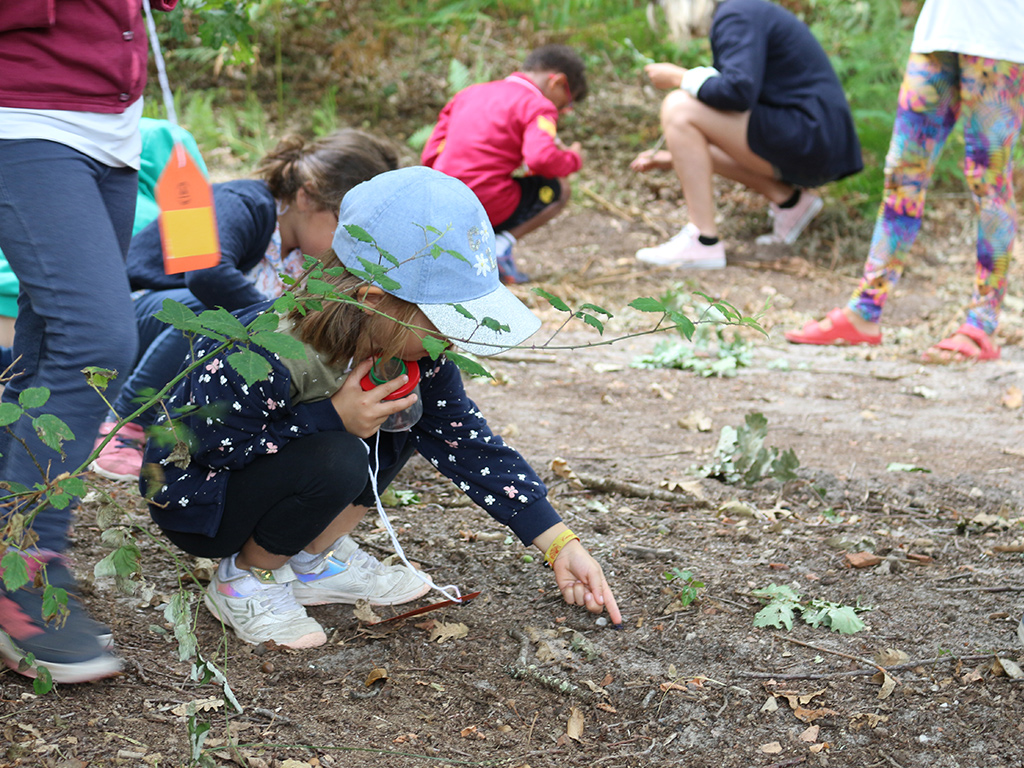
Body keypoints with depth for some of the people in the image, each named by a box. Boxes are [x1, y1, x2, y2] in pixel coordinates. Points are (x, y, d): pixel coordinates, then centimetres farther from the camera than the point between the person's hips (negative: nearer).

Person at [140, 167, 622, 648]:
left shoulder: (412, 348, -14)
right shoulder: (259, 359, -36)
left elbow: (466, 441, -7)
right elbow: (212, 446, -27)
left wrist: (560, 543, -12)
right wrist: (333, 419, -32)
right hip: (192, 497, -7)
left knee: (409, 407, -10)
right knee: (336, 462, -33)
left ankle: (314, 559, 1)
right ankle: (244, 580, -7)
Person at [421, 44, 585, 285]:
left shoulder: (469, 93, 18)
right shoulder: (538, 106, -3)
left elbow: (430, 156, 15)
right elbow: (542, 159, -21)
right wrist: (573, 159, 0)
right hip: (491, 210, -7)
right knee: (558, 189, 17)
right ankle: (503, 245, -4)